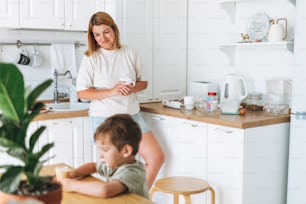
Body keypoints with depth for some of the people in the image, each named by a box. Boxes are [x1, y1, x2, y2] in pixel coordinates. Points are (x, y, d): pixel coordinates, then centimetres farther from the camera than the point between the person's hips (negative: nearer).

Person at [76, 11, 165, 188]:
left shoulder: (130, 53, 4)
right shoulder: (90, 58, -4)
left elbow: (143, 82, 11)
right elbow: (82, 93, -7)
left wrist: (132, 88, -12)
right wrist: (111, 92, -20)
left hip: (133, 115, 4)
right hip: (105, 119, -4)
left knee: (157, 157, -1)